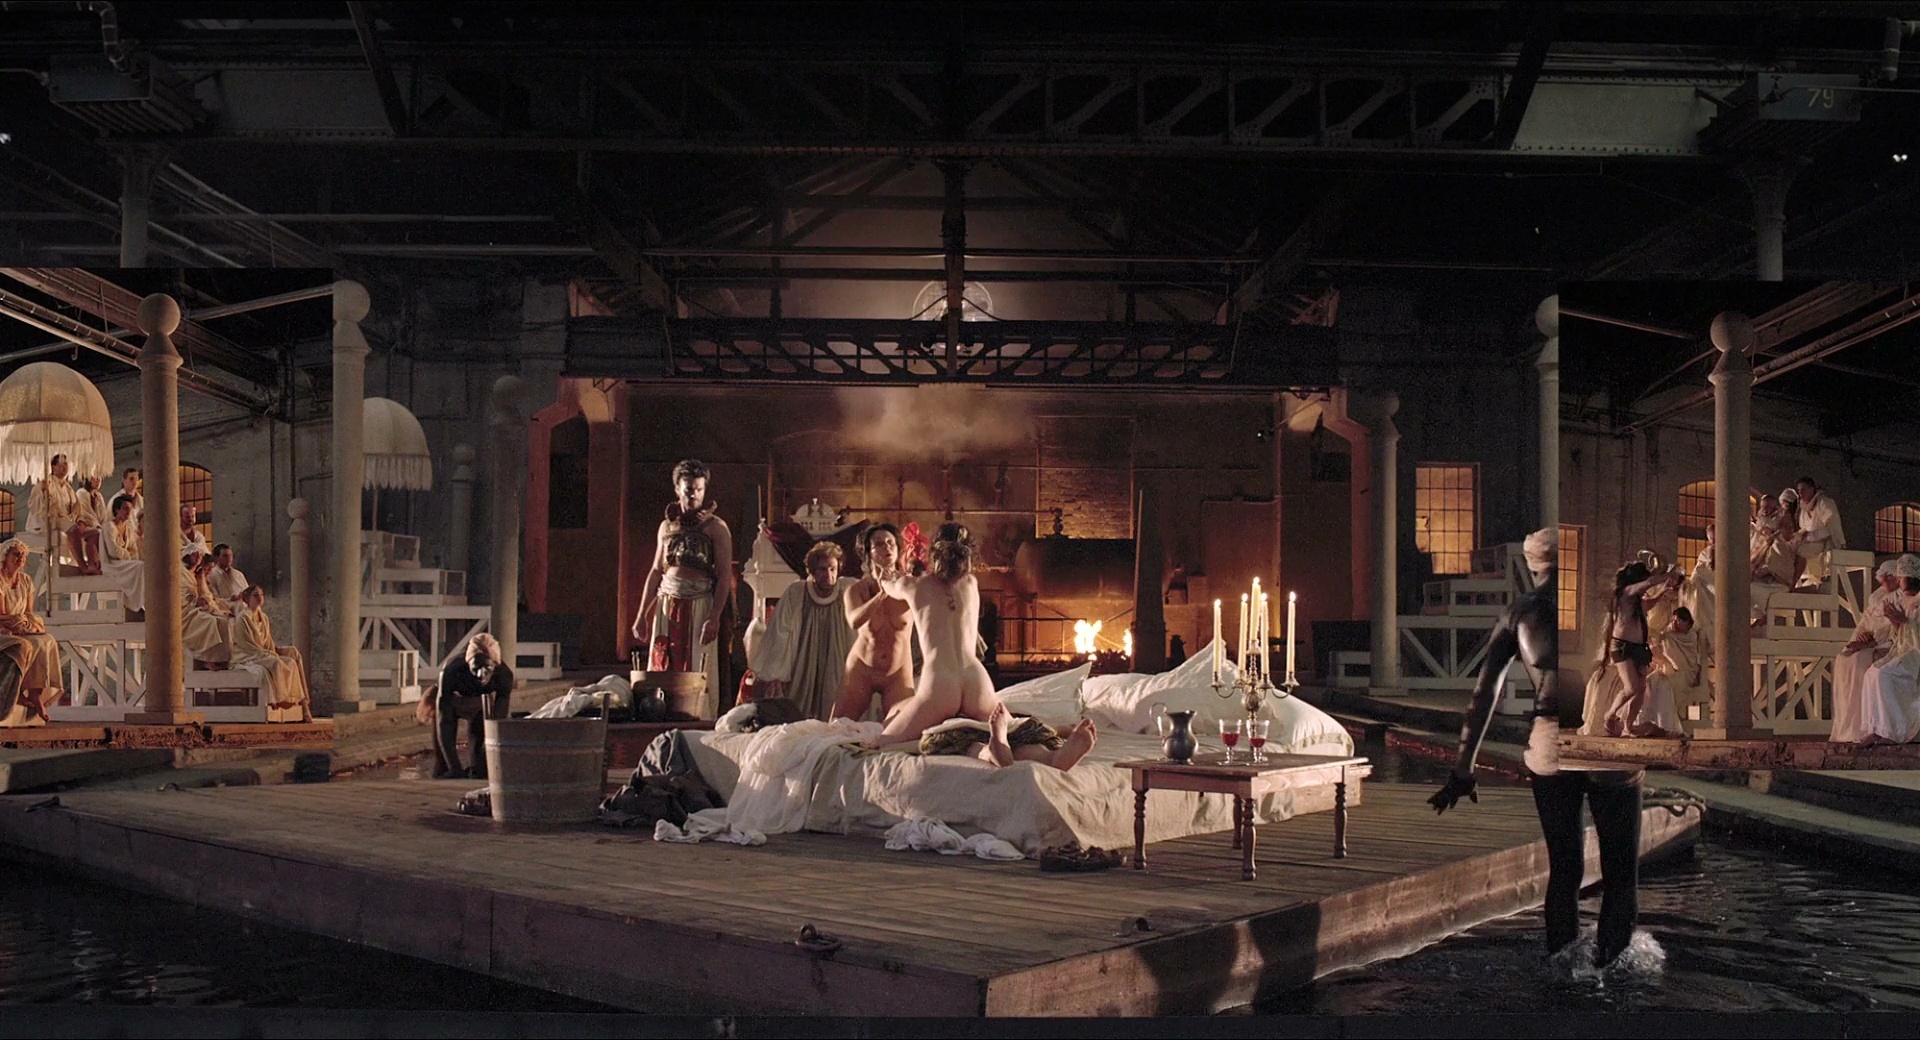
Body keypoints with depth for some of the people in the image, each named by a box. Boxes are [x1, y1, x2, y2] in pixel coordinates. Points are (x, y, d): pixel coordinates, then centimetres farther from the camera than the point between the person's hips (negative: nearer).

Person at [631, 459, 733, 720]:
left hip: (699, 607, -4)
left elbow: (725, 575, -8)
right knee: (662, 669, 3)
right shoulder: (667, 526, 13)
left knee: (696, 673, -4)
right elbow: (656, 571, 16)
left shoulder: (716, 528, -2)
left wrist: (714, 618, -16)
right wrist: (641, 615, 12)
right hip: (667, 606, 5)